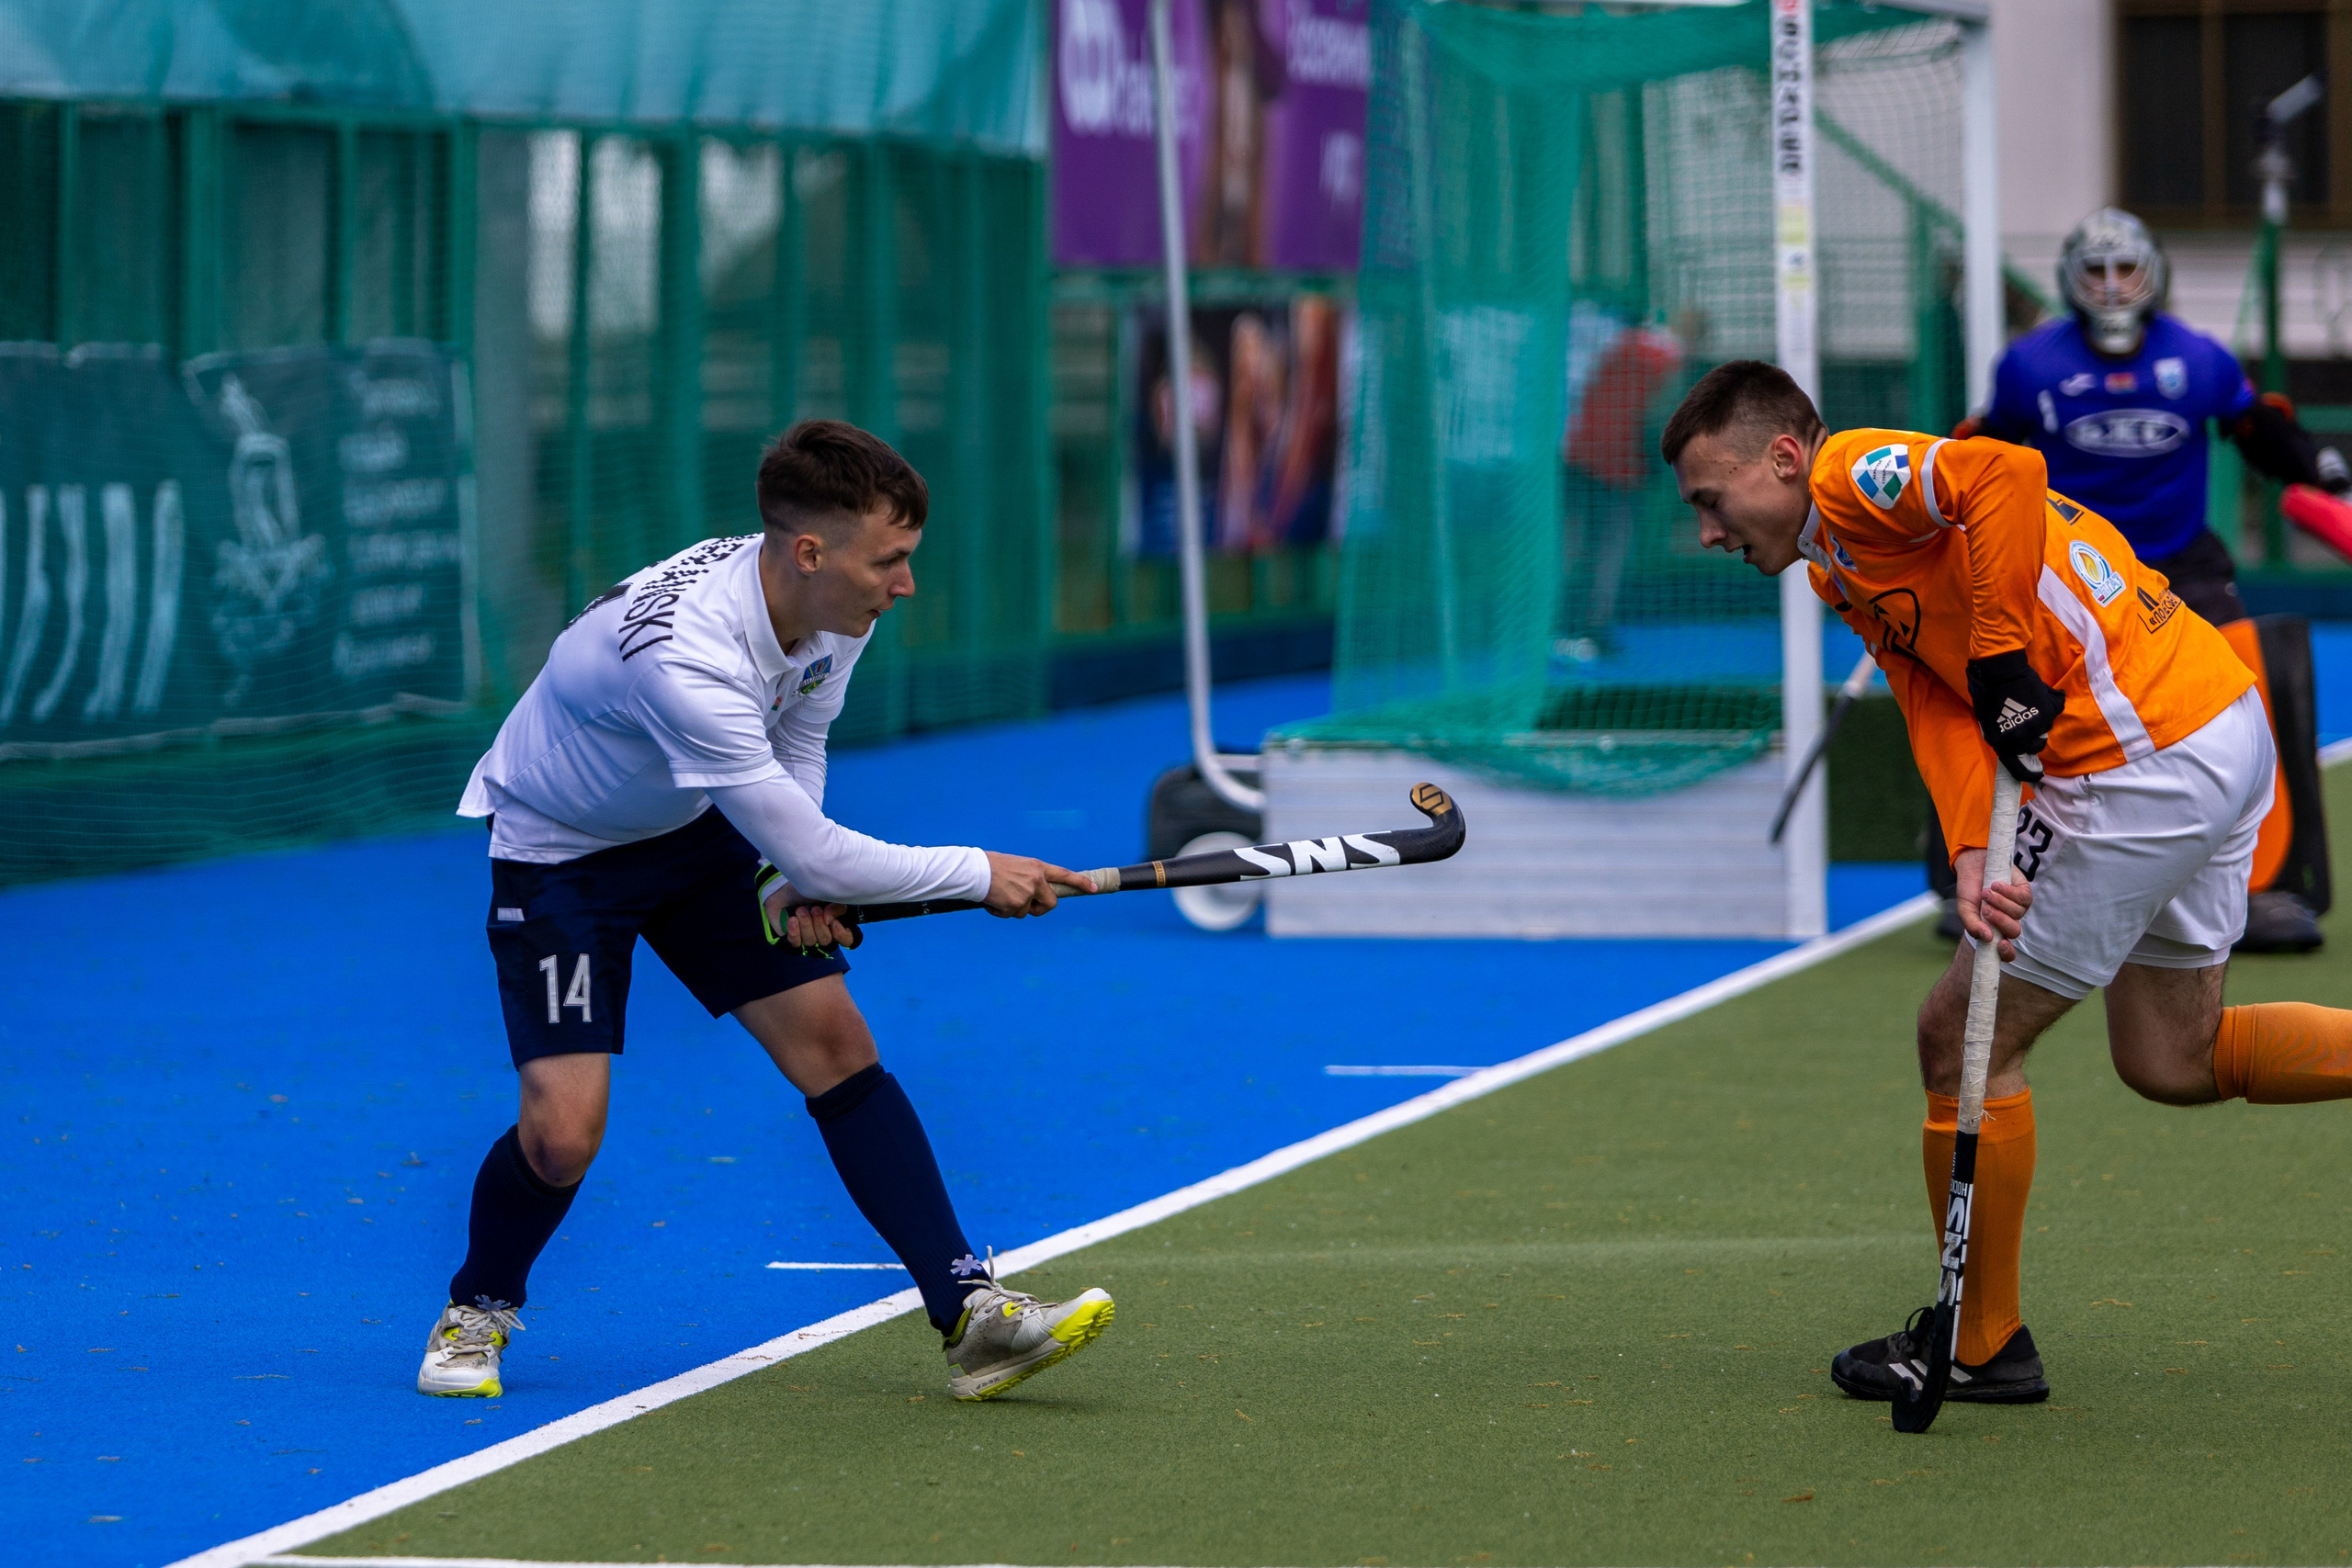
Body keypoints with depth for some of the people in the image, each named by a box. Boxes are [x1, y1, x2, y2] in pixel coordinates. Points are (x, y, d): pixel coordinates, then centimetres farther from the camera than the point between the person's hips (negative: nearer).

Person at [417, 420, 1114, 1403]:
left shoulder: (831, 609, -14)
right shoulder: (683, 655, -40)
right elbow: (811, 853, -34)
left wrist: (798, 882, -9)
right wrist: (979, 876, -24)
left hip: (698, 830, 7)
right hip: (558, 848, -7)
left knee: (834, 1039, -7)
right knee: (563, 1133, -16)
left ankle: (969, 1313, -8)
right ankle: (477, 1310, 14)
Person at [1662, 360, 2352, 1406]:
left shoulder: (1854, 476, -9)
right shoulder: (1846, 571, 20)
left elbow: (2009, 474, -30)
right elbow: (1939, 712, 6)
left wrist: (2002, 657, -23)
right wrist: (1973, 862, -11)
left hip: (2142, 763, -11)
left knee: (1963, 1037, 2)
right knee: (2169, 1062, 22)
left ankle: (1978, 1345, 14)